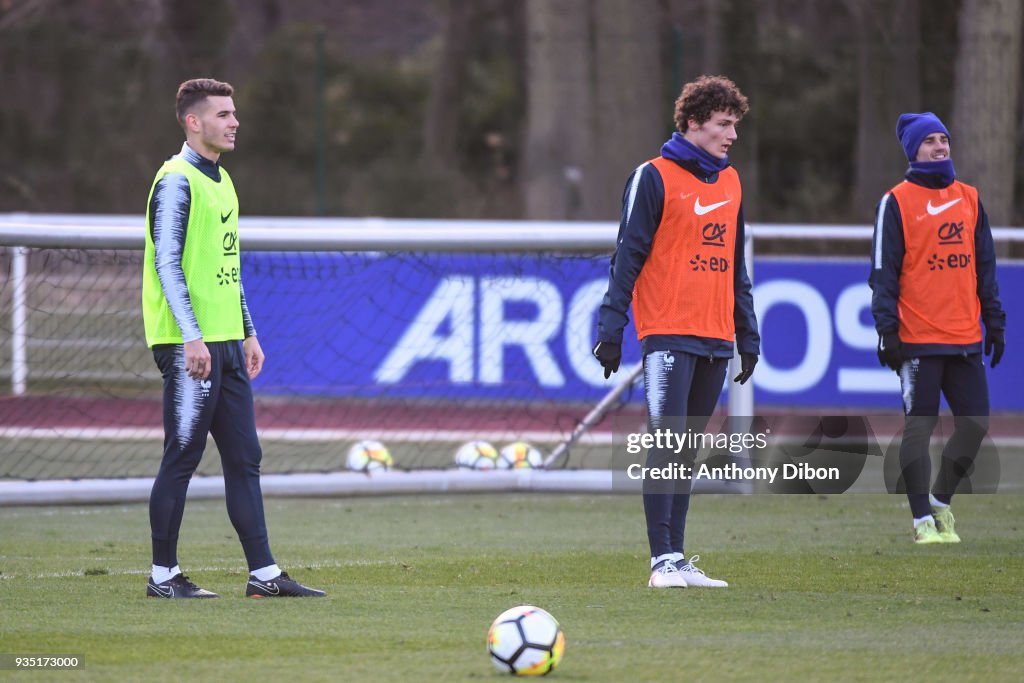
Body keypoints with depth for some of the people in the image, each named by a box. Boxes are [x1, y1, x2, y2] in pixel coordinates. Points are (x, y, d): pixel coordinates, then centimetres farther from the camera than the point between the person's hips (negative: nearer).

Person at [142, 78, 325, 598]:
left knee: (244, 460, 7)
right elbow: (167, 264, -16)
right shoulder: (177, 182, -11)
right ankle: (163, 575, 4)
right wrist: (192, 337, -21)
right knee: (182, 458, -4)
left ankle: (264, 574, 7)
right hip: (191, 346, -9)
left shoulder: (220, 180, 17)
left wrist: (248, 332, 21)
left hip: (225, 343, 9)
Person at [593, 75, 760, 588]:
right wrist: (611, 329, -11)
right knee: (667, 443, -12)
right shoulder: (655, 177, -3)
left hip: (715, 340, 6)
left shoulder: (730, 182, 16)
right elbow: (628, 254, -6)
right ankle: (663, 560, -13)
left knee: (687, 451, 8)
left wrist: (748, 335, 19)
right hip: (668, 334, -6)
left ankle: (676, 559, 9)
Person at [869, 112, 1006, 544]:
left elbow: (985, 265, 16)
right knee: (919, 426, -2)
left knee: (975, 424, 3)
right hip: (918, 341, -5)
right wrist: (887, 329, -11)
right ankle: (923, 520, 4)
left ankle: (940, 500, 22)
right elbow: (883, 271, -4)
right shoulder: (897, 202, -1)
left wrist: (994, 321, 11)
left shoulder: (969, 198, 14)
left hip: (965, 337, 5)